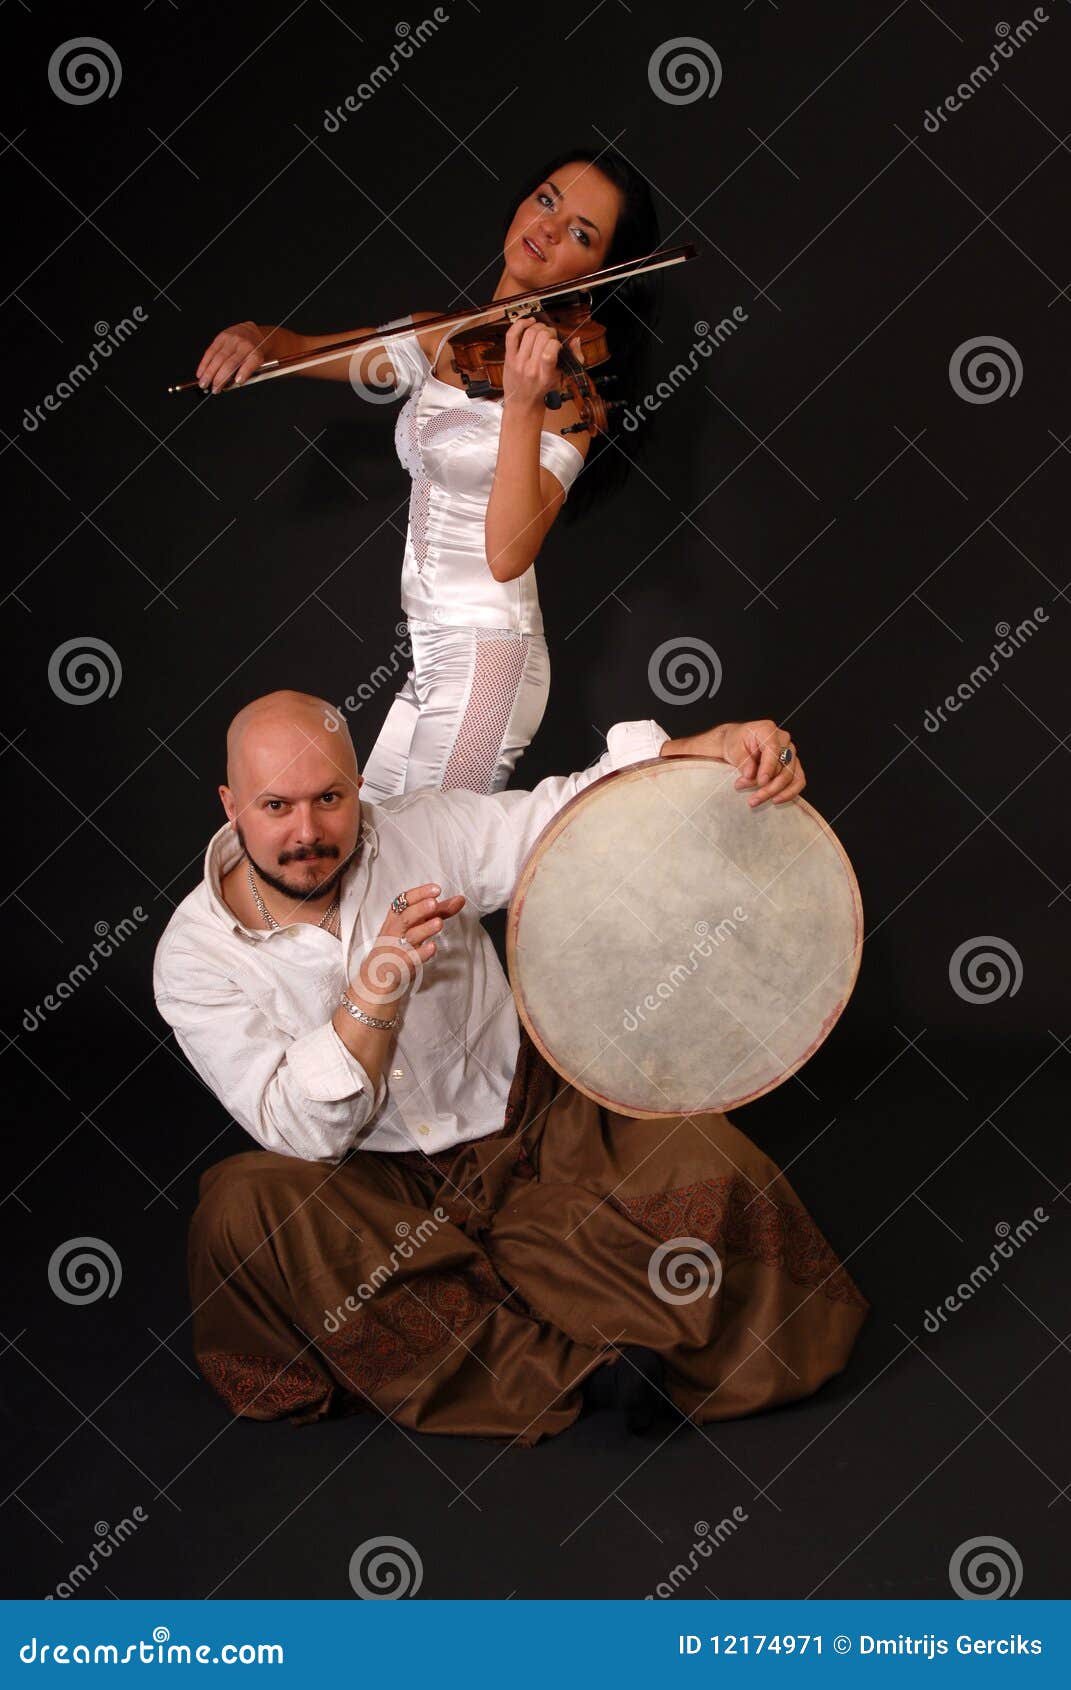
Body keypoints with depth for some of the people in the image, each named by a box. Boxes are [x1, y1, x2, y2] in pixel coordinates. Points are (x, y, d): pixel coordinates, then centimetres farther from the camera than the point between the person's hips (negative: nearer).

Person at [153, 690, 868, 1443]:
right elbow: (303, 1133, -18)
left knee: (704, 1158, -23)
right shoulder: (196, 955, -12)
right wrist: (378, 984, -32)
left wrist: (710, 747, -34)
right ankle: (564, 1366, -28)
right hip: (377, 1195, 0)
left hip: (526, 1125, 0)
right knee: (243, 1209, -33)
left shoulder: (426, 833, -8)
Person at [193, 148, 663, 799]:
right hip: (425, 654, 7)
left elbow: (508, 556, -22)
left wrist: (523, 404, -32)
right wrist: (259, 338, 0)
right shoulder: (440, 341, 9)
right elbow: (309, 352, 23)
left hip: (487, 664, -7)